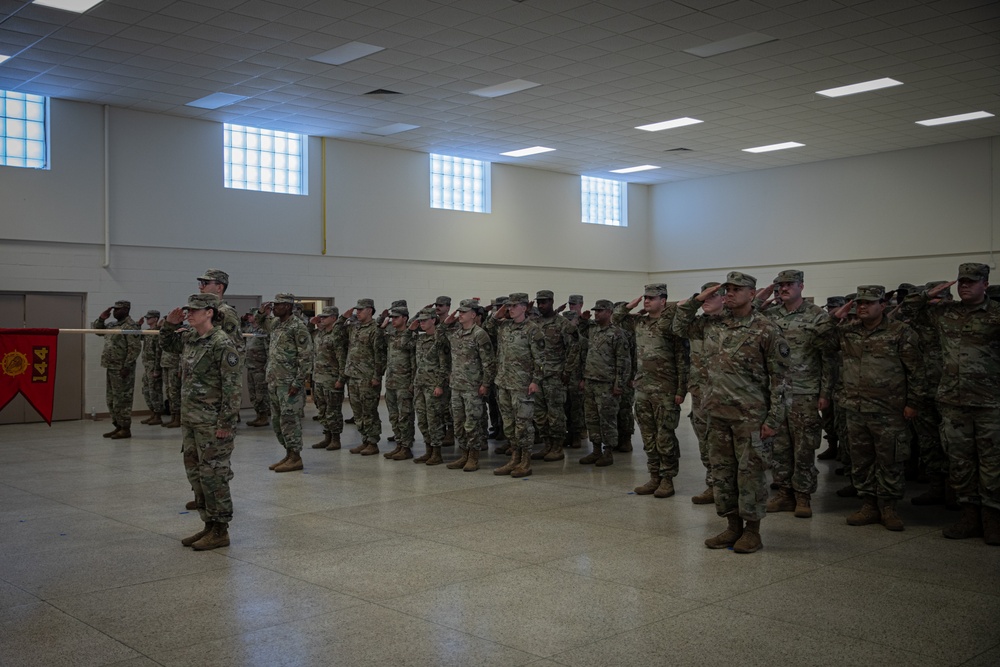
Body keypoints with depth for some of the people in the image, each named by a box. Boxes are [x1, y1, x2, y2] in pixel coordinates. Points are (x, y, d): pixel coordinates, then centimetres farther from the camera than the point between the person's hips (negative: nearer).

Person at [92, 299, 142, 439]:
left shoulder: (130, 326, -13)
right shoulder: (113, 325, 16)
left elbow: (135, 348, -20)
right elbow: (96, 329, 28)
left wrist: (127, 367, -22)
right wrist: (102, 318, 9)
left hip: (122, 369, -10)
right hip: (111, 368, 10)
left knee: (122, 399, -6)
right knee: (111, 399, 13)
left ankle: (125, 429, 0)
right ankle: (117, 426, 21)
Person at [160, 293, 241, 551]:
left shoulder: (222, 344, -15)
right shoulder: (190, 339, 9)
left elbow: (231, 386, -17)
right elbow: (168, 343, 31)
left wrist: (226, 423, -19)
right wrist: (170, 323, 10)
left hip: (212, 423, -9)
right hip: (190, 420, 9)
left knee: (213, 476, -2)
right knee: (195, 474, 14)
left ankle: (220, 531, 8)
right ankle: (209, 525, 24)